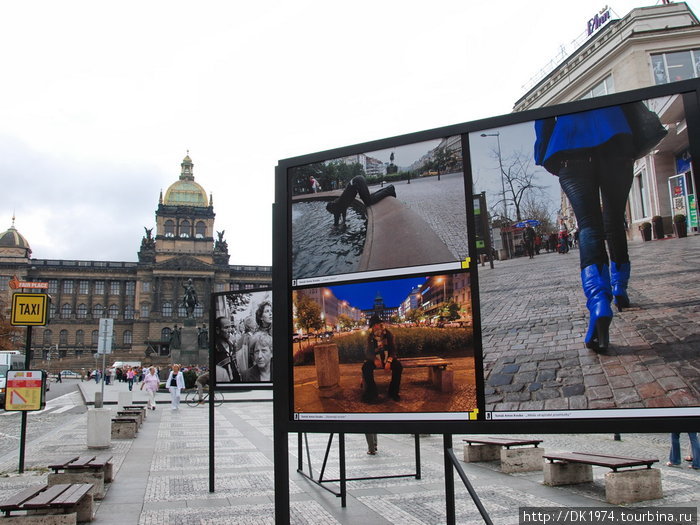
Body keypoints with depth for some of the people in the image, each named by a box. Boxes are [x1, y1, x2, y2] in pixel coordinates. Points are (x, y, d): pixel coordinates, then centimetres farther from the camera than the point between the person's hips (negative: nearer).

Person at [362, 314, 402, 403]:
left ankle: (393, 392, -14)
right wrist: (375, 360, -33)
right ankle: (372, 393, -19)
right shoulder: (370, 337, -3)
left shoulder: (388, 334, -5)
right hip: (375, 359, 0)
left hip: (388, 357, 0)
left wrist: (389, 361, -30)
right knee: (366, 367, -30)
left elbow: (393, 350, -9)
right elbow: (368, 352, -9)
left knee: (398, 366, -30)